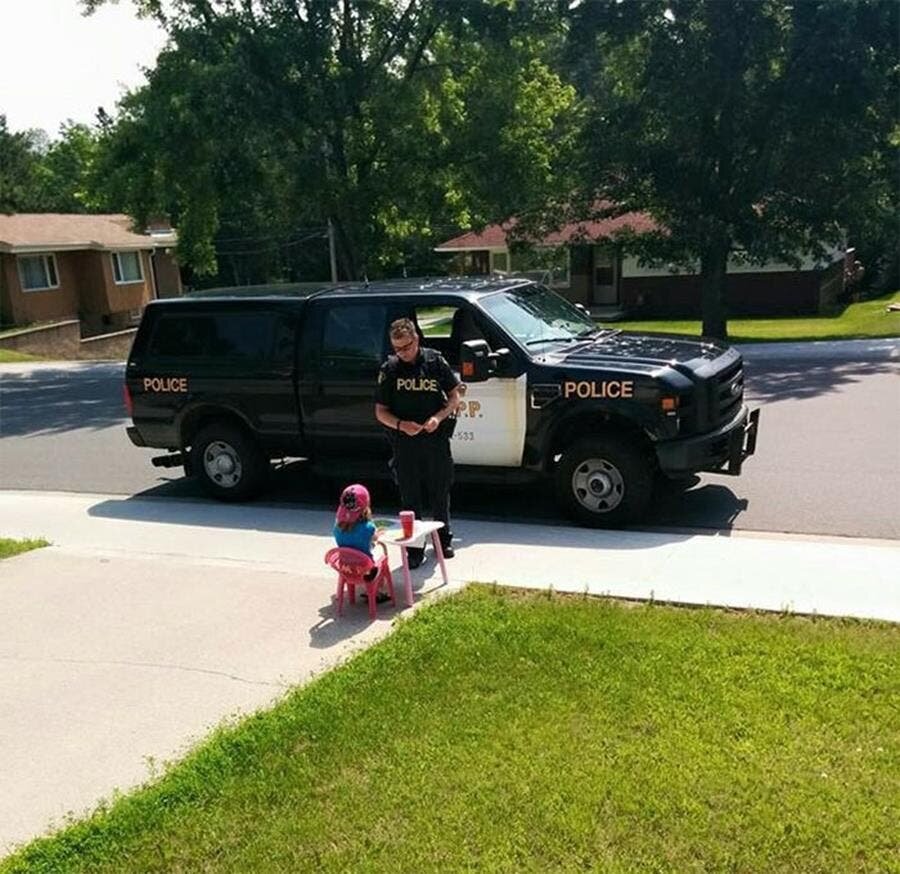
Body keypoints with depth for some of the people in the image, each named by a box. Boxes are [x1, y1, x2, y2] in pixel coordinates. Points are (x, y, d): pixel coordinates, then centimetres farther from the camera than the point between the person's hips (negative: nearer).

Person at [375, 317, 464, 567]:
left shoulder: (435, 361, -1)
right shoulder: (389, 369, -1)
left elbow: (455, 395, 5)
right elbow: (380, 411, 2)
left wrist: (439, 417, -13)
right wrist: (400, 425, -18)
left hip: (437, 440, 1)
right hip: (405, 443, 0)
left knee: (440, 494, 13)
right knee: (410, 499, 4)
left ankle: (443, 539, 32)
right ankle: (414, 549, 14)